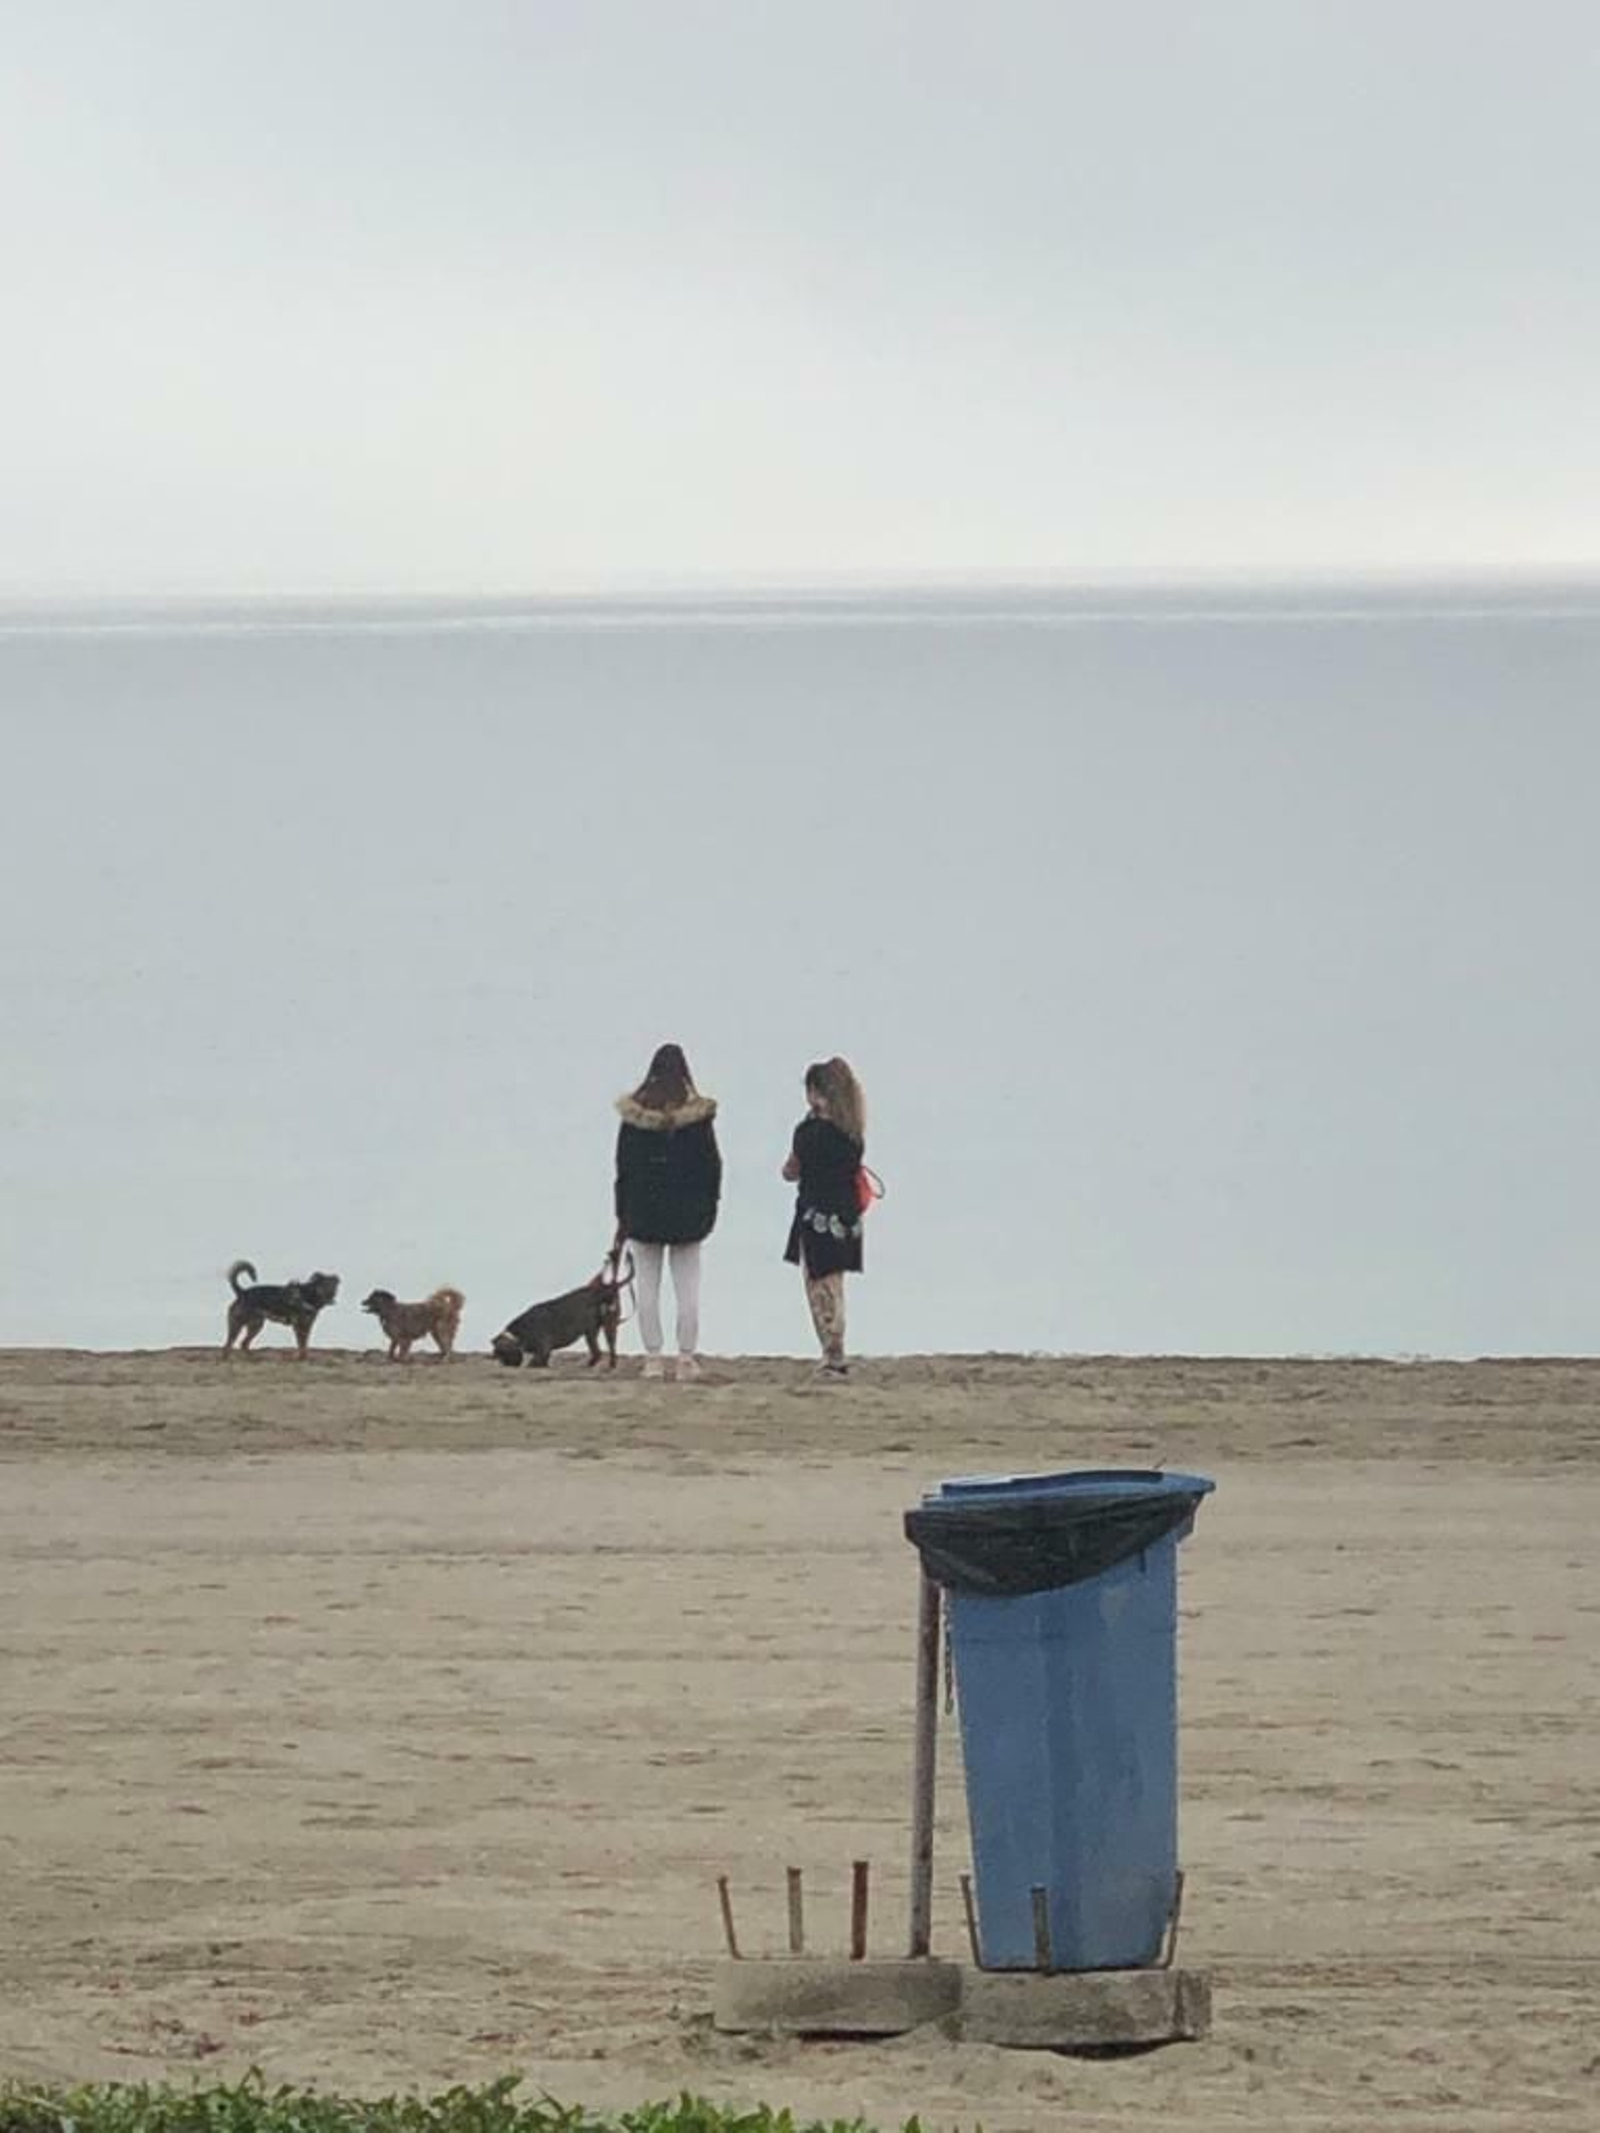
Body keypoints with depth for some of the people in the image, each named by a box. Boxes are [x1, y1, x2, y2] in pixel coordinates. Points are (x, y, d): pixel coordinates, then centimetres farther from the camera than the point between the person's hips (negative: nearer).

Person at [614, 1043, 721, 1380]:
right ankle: (687, 1358, 2)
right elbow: (712, 1162, -1)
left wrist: (622, 1216, 9)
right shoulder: (698, 1114, -6)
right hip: (687, 1213, 0)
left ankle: (653, 1358, 1)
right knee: (688, 1289, 4)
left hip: (642, 1212, 0)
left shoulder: (633, 1115, -3)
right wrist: (709, 1207, 9)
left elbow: (623, 1166, 2)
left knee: (648, 1288, 5)